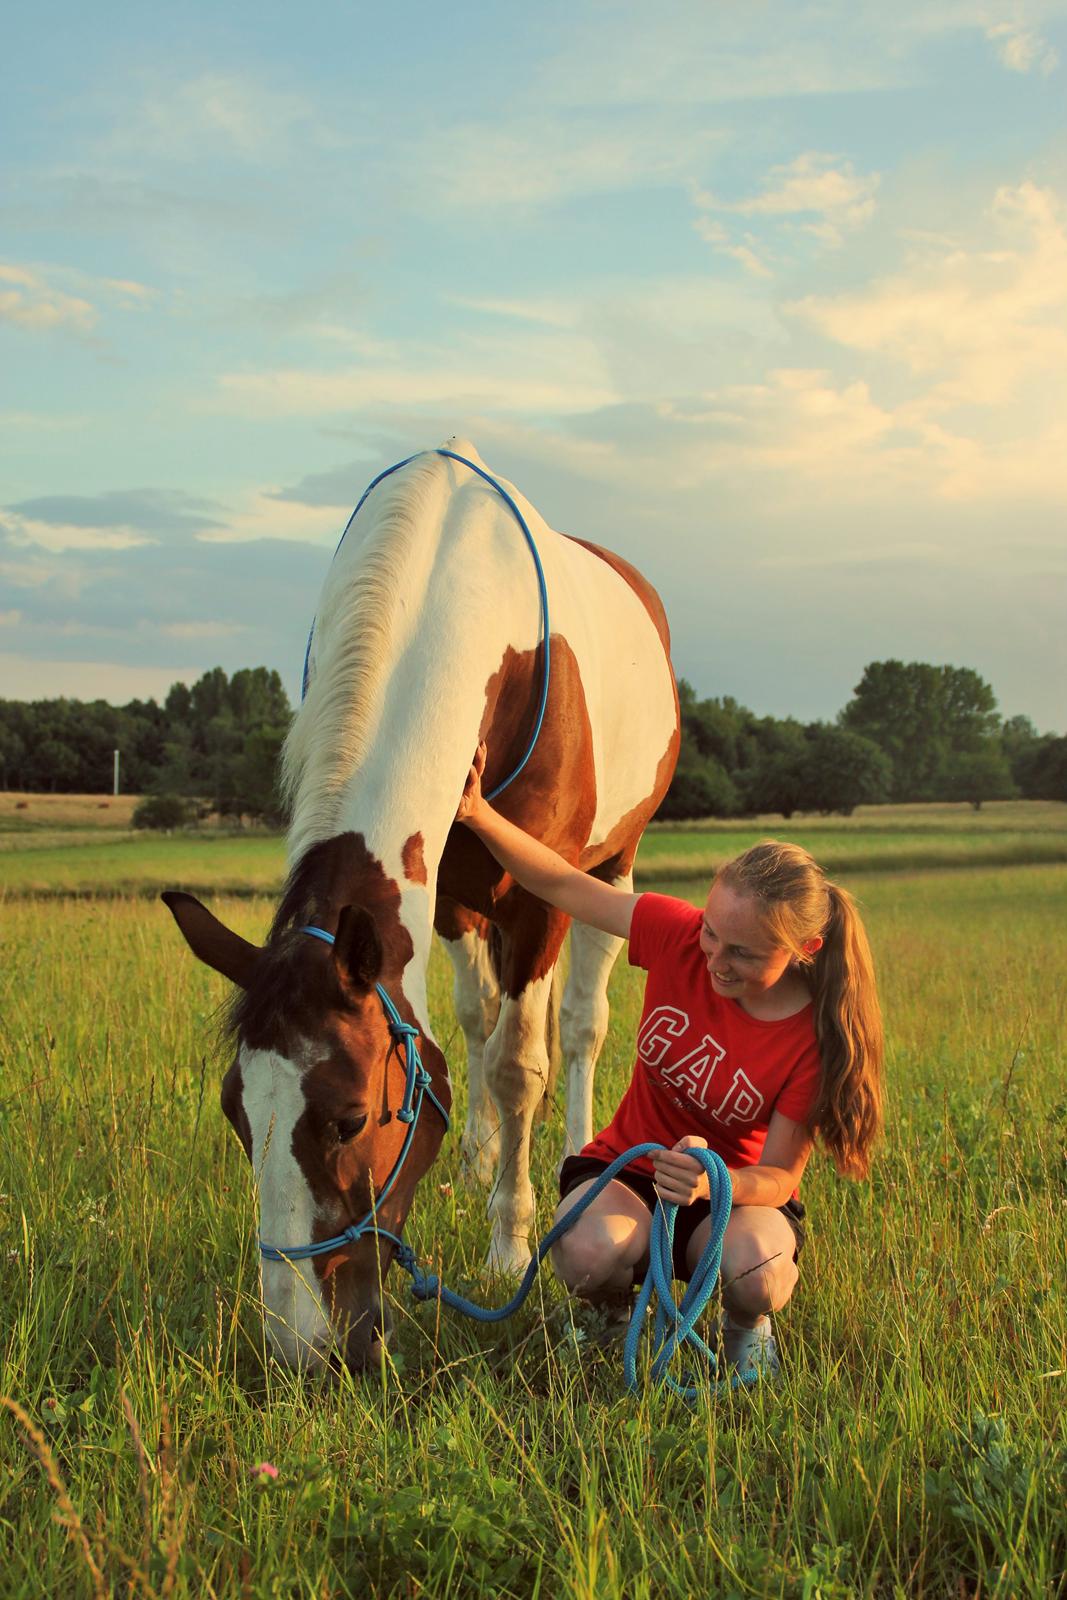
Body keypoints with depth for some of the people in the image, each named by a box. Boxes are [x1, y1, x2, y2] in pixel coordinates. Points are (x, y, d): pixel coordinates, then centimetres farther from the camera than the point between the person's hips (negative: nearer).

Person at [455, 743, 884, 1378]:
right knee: (592, 1254, -34)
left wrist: (713, 1182, -42)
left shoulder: (816, 1037, -22)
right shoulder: (681, 935, -18)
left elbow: (779, 1176, -18)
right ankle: (616, 1307, 5)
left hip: (739, 1189, -1)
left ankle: (747, 1327, 3)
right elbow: (565, 885, -12)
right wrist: (479, 814, -27)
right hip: (628, 1167, 1)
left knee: (759, 1272, -37)